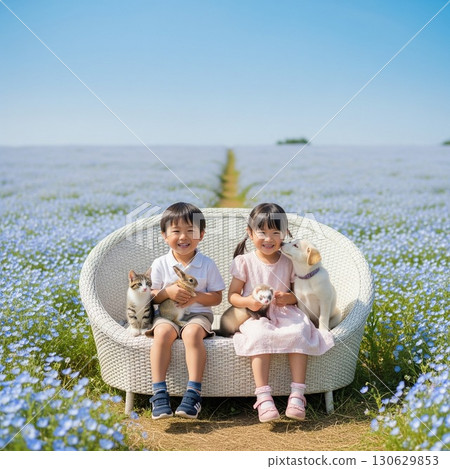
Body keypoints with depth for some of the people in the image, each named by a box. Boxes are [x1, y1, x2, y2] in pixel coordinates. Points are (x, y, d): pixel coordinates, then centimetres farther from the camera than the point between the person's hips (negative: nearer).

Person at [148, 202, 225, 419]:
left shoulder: (207, 265, 2)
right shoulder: (160, 264, 3)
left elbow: (217, 297, 3)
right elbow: (151, 296, 5)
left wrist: (196, 297, -16)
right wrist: (167, 292, -16)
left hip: (198, 314, -1)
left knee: (192, 333, -34)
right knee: (162, 333, -32)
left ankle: (193, 393, -33)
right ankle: (159, 392, -33)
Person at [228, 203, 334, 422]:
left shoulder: (289, 262, 6)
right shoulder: (244, 262, 1)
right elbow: (232, 295, 3)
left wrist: (289, 297, -10)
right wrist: (248, 301, -19)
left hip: (285, 314, 2)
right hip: (255, 316, -2)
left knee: (299, 334, -30)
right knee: (260, 336, -36)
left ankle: (297, 395, -26)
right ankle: (263, 397, -36)